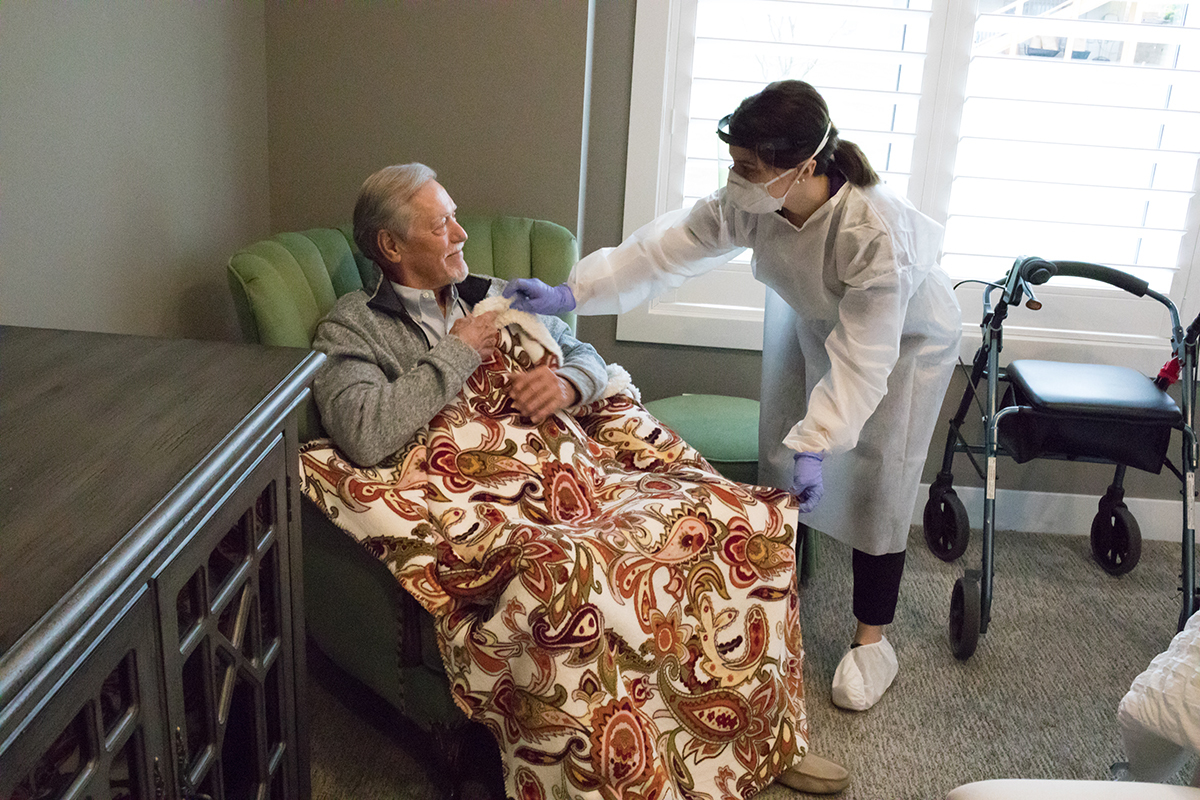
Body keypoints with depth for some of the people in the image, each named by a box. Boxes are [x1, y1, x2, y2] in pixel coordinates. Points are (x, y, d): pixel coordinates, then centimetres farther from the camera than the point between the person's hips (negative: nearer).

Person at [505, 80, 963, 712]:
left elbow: (860, 358, -39)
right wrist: (572, 293, -29)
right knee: (778, 454, 11)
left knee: (876, 486, -3)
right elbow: (666, 248, -22)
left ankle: (871, 641, 13)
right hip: (810, 319, 6)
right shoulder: (748, 204, -27)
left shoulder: (877, 233, -43)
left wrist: (816, 446, -42)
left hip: (904, 337, -5)